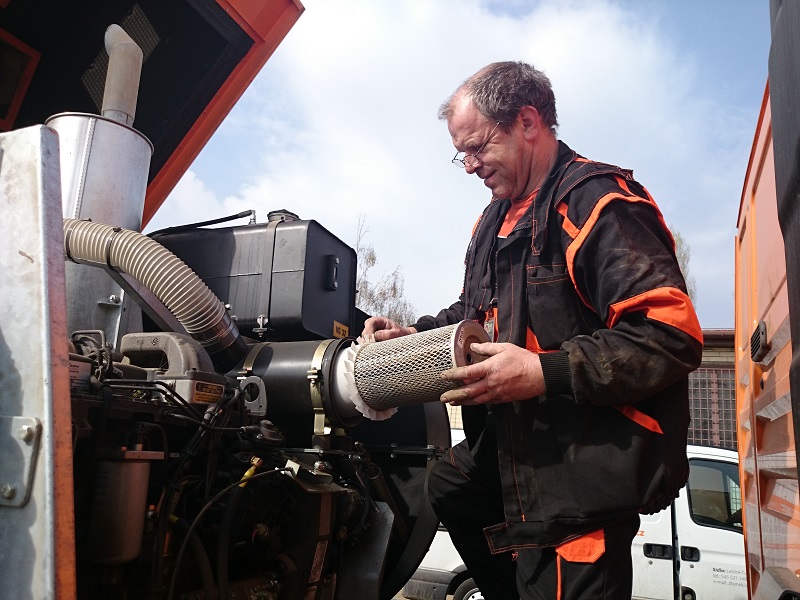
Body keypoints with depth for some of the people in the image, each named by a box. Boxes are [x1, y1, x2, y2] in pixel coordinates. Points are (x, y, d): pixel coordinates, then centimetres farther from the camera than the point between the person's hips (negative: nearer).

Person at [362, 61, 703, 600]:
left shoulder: (598, 202, -18)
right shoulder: (496, 220, 13)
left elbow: (671, 336, -25)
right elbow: (477, 312, 26)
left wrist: (546, 373, -29)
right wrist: (419, 335, 8)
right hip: (516, 446, 10)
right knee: (448, 487, 27)